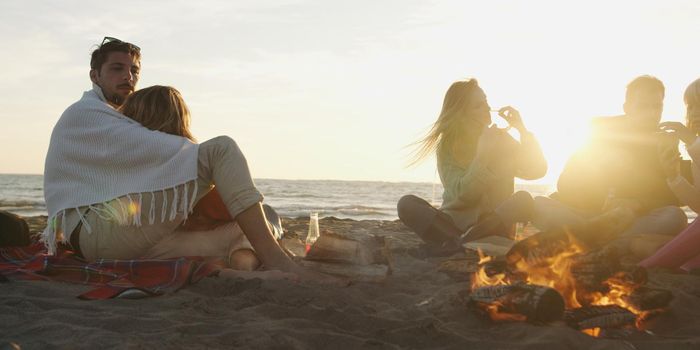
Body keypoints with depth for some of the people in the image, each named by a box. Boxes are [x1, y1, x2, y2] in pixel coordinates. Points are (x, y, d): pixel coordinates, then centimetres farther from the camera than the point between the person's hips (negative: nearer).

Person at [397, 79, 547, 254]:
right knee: (406, 203, -23)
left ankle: (456, 243, -35)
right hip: (454, 224, -1)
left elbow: (538, 170, 1)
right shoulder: (447, 146, -1)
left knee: (524, 199, -28)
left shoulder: (501, 139, 8)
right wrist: (483, 154, -19)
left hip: (492, 225, 1)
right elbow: (462, 194, -13)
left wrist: (523, 130, -6)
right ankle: (462, 244, -40)